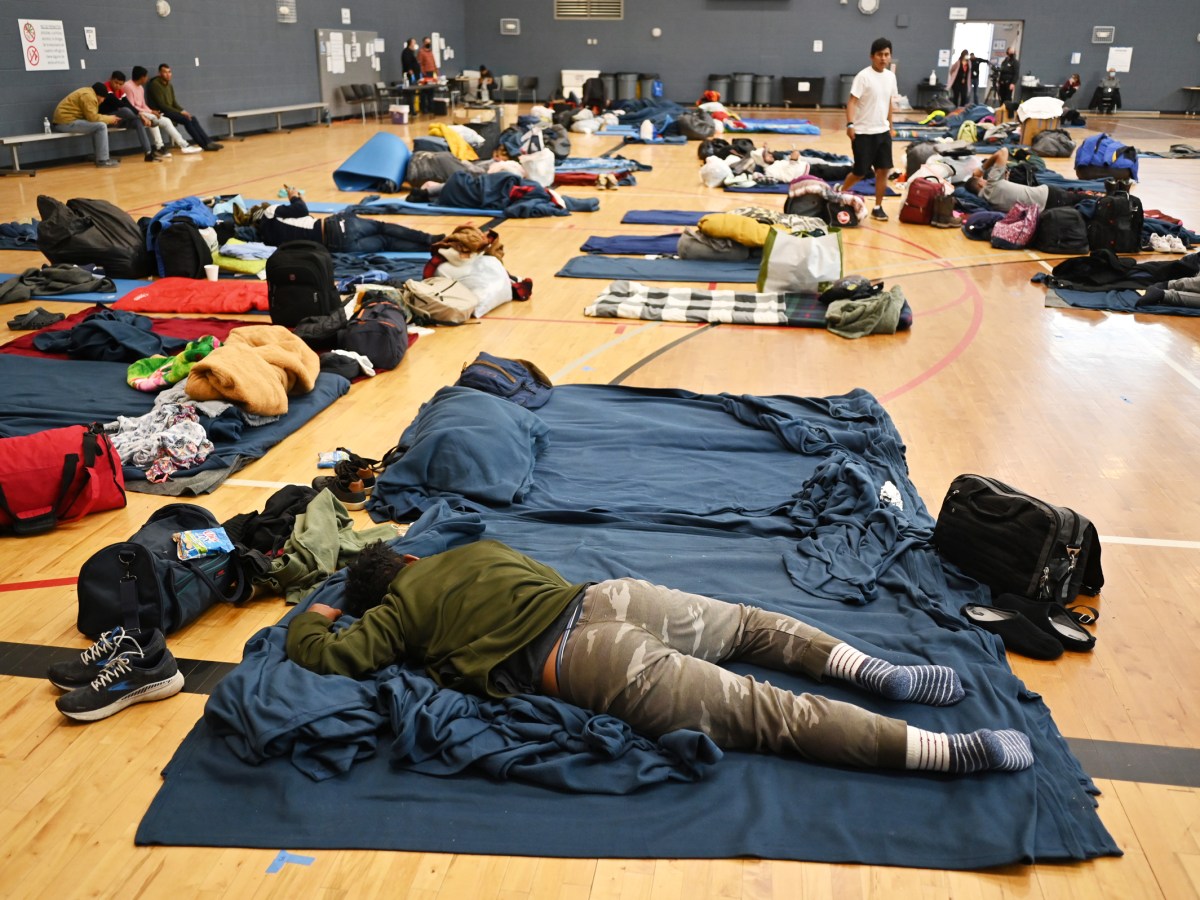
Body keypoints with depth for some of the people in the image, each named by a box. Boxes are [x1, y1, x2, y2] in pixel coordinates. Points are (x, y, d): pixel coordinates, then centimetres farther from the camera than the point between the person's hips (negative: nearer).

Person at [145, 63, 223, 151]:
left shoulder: (170, 85, 13)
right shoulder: (155, 85, -12)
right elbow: (161, 105, -18)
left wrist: (183, 110, -7)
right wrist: (180, 112, -19)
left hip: (170, 111, 8)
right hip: (161, 113, -8)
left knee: (192, 118, -13)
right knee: (186, 119, -26)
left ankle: (208, 142, -22)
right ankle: (204, 144, -26)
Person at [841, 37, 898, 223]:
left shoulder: (891, 76, 7)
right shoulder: (863, 76, -13)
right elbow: (852, 101, -17)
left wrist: (890, 127, 19)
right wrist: (850, 124, -30)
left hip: (882, 131, 6)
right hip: (863, 132, -6)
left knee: (884, 170, 3)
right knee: (860, 172, 0)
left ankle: (878, 208, 13)